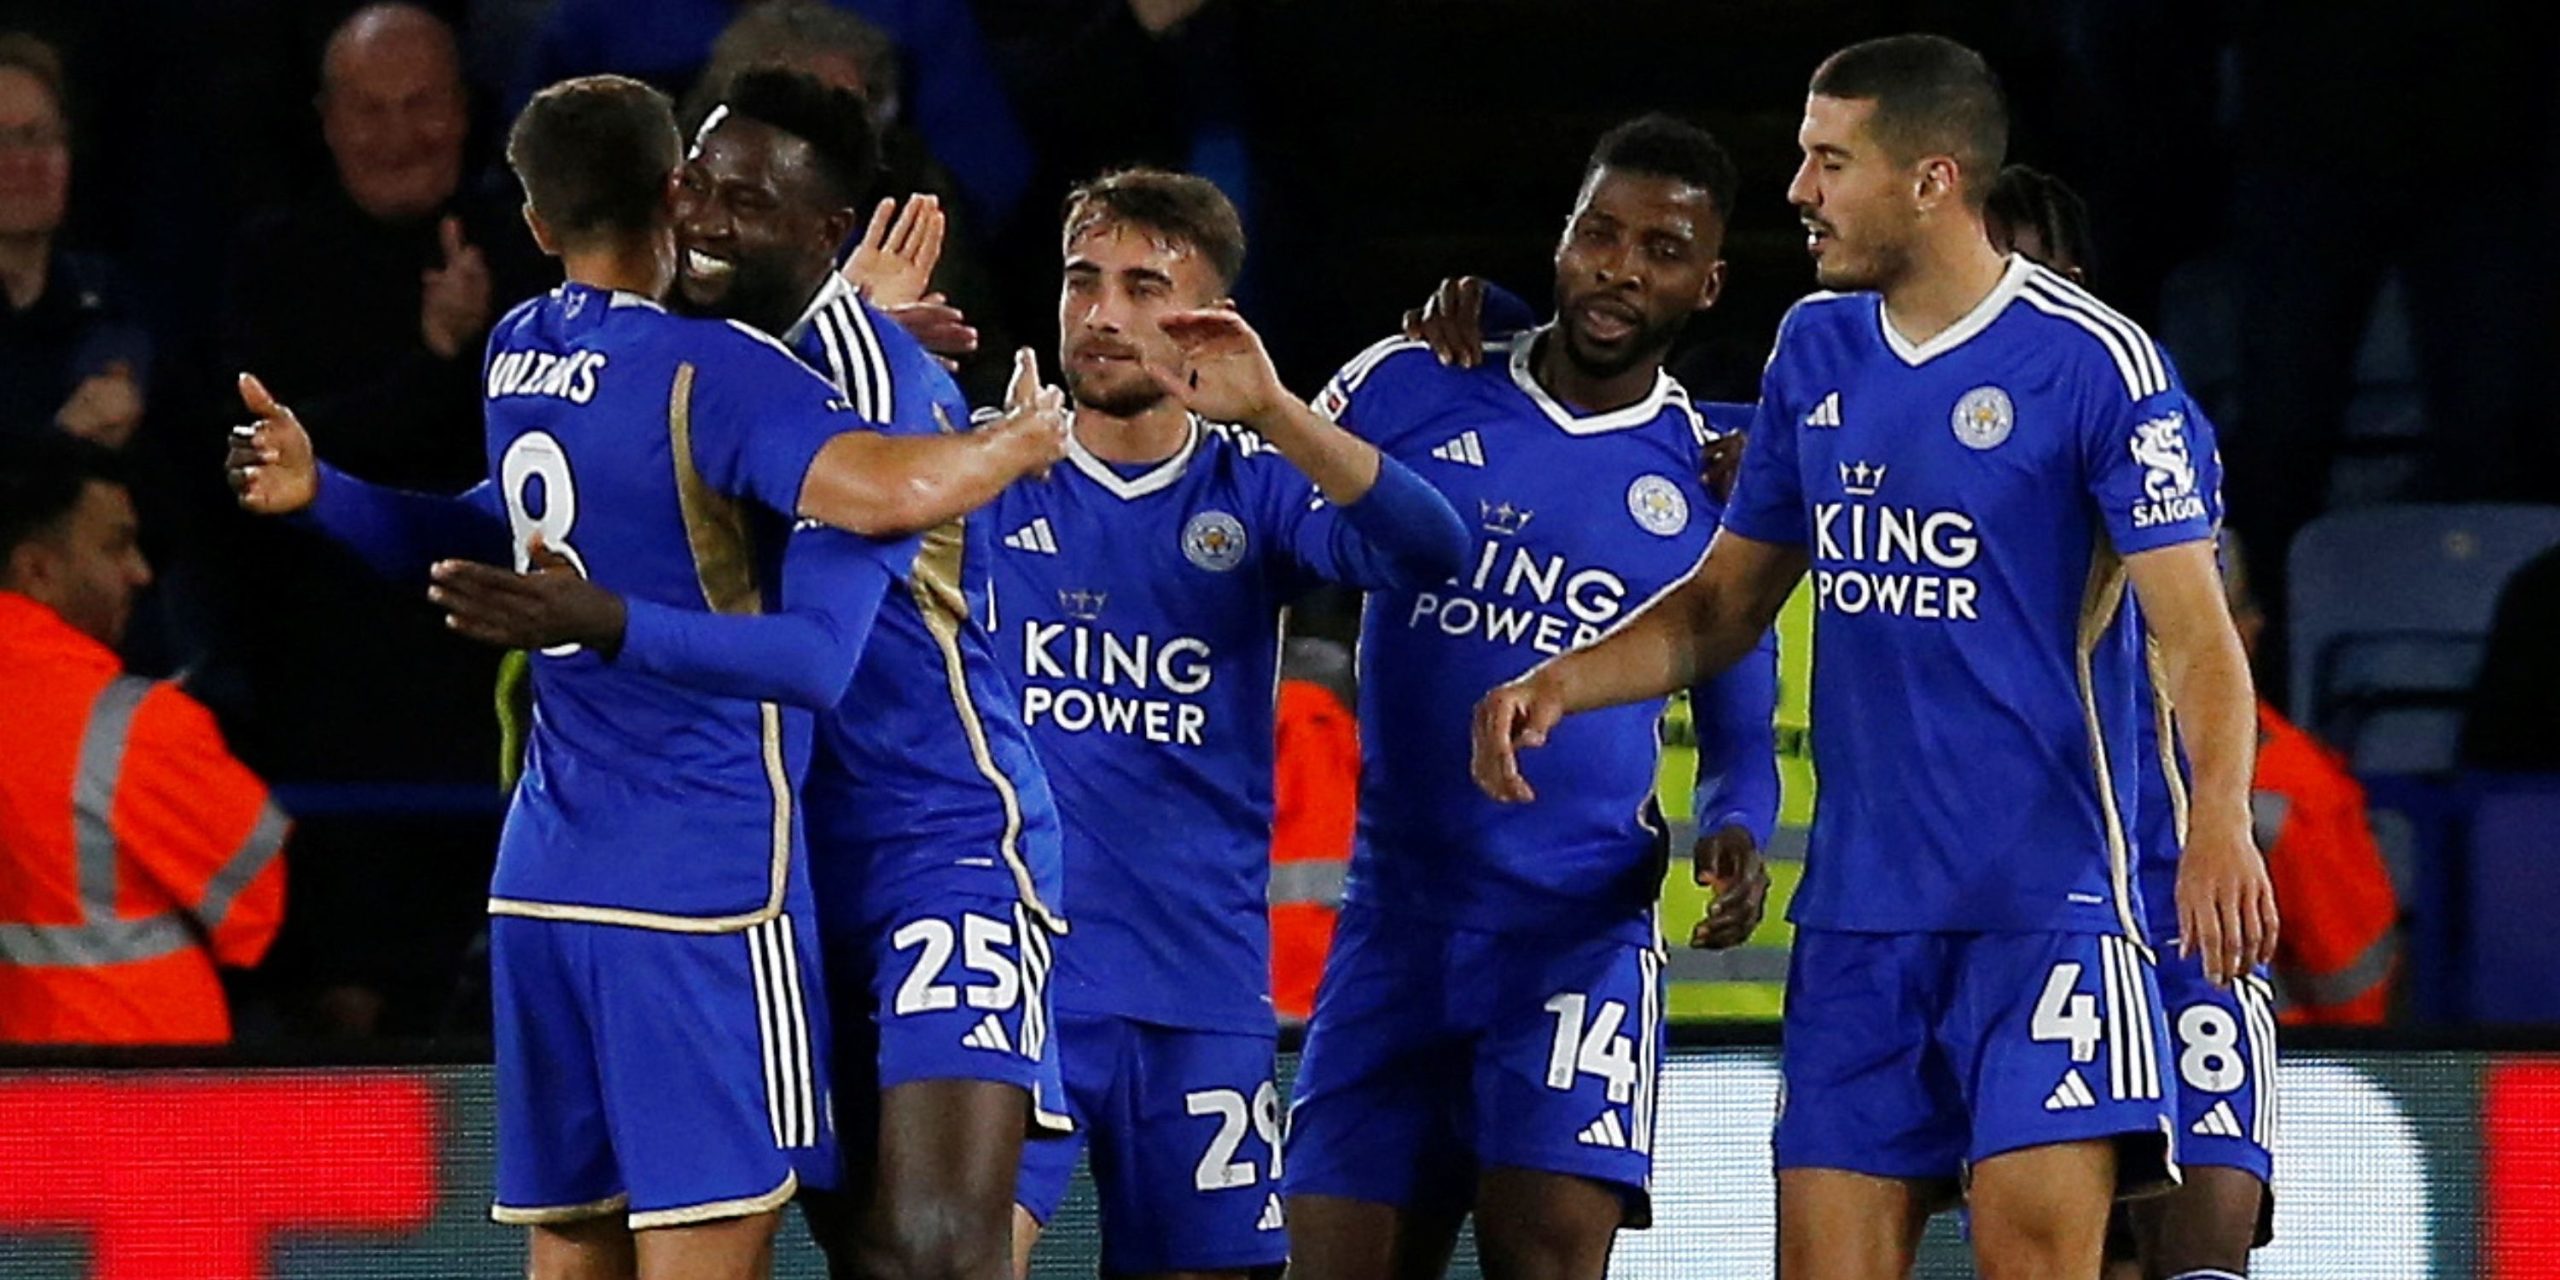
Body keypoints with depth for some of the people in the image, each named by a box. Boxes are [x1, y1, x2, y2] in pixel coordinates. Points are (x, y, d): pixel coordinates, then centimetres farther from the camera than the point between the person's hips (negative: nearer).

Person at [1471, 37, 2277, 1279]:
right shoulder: (1815, 351, 12)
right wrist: (1563, 683, 4)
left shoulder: (2096, 363, -8)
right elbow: (1726, 604, 21)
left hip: (2044, 905, -6)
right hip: (1858, 908, 6)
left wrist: (2218, 821, -28)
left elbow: (2193, 629, -12)